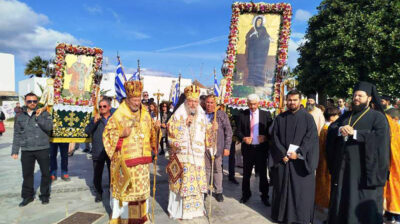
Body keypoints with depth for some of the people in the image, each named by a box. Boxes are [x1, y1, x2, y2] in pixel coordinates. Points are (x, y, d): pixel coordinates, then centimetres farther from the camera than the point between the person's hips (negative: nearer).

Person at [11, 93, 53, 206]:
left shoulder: (44, 114, 1)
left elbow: (49, 127, -13)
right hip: (26, 150, 2)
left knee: (45, 173, 5)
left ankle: (44, 195, 21)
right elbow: (17, 135, 10)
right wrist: (15, 151, 7)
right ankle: (27, 196, 26)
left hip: (42, 149, -2)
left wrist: (39, 117, -20)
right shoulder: (20, 117, 8)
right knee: (27, 174, 11)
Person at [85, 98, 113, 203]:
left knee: (112, 174, 9)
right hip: (98, 152, 1)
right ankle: (99, 193, 31)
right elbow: (87, 131, -5)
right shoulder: (95, 119, 7)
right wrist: (94, 122, -19)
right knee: (97, 175, 8)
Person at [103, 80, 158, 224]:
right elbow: (107, 135, -2)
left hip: (142, 160, 4)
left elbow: (152, 132, 21)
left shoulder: (145, 114, 9)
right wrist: (121, 134, -18)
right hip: (125, 160, -4)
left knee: (142, 188, 11)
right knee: (124, 189, 2)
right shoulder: (118, 115, -5)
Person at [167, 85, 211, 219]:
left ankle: (196, 207, 27)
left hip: (197, 155, 4)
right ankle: (179, 210, 17)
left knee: (197, 181, 10)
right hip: (181, 155, -4)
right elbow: (172, 133, -8)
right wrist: (184, 124, -17)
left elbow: (206, 136, 16)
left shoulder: (201, 116, 9)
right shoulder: (178, 115, -4)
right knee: (182, 182, 0)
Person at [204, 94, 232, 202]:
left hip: (217, 147, -1)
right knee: (206, 169, 9)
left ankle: (218, 191, 19)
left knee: (217, 169, 7)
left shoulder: (222, 114, 1)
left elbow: (228, 131, 0)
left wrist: (227, 147, -5)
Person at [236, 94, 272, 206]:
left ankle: (264, 196, 27)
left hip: (261, 148, 0)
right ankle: (246, 194, 32)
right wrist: (243, 138, -18)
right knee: (246, 173, 13)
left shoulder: (266, 114, 0)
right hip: (248, 148, 1)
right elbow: (238, 131, 1)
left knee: (262, 173, 11)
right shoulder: (242, 114, 0)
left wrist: (265, 137, -17)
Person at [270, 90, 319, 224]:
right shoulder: (280, 118, 6)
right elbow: (275, 137, 3)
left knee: (301, 189, 4)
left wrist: (298, 153, -15)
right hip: (283, 159, 2)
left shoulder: (307, 118, 0)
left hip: (301, 160, -2)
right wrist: (282, 154, -9)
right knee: (282, 187, 8)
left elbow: (311, 137, -7)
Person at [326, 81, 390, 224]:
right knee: (340, 201, 11)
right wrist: (340, 130, -16)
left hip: (364, 168, -5)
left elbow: (380, 137, -16)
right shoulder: (346, 116, 16)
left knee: (362, 205, 3)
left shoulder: (377, 117, 0)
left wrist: (354, 133, -18)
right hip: (343, 167, 5)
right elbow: (331, 129, 4)